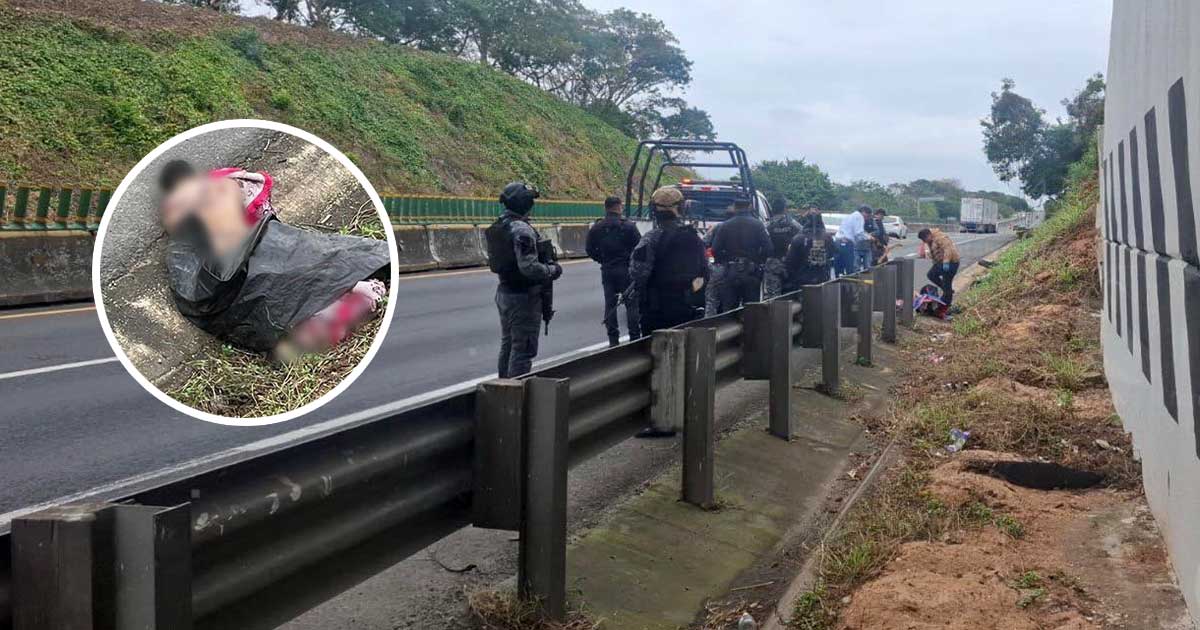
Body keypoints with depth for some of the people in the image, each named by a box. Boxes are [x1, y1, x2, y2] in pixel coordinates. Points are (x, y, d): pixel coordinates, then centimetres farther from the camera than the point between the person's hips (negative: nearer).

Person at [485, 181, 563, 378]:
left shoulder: (498, 227, 9)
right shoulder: (521, 230, -21)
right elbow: (529, 267, -28)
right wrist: (552, 270, -11)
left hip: (504, 293, 9)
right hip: (523, 297, -9)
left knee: (508, 345, 20)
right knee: (523, 349, -3)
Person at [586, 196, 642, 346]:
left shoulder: (596, 228, 2)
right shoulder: (628, 226, -9)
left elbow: (590, 251, 4)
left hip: (607, 270, 3)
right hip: (626, 270, -3)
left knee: (610, 304, 8)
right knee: (632, 303, 4)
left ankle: (613, 338, 6)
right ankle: (634, 336, 3)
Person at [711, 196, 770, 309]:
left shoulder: (725, 225, 1)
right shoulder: (757, 224, -2)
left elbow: (715, 249, -4)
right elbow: (768, 248, -9)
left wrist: (723, 262, 10)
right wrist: (759, 261, 6)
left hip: (731, 271, 1)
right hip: (751, 273, -1)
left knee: (728, 309, 6)